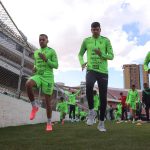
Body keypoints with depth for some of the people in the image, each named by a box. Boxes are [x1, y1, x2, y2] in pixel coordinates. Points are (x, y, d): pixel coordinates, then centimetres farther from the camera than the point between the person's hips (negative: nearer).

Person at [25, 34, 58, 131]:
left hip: (48, 78, -3)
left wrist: (46, 59, -17)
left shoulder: (52, 51, 3)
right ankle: (34, 106, -14)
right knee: (28, 84, -33)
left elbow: (56, 66, -3)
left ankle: (49, 123, 13)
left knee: (47, 101, -4)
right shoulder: (36, 52, 18)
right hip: (38, 77, 3)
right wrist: (34, 69, 1)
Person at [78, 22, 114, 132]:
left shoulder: (106, 40, 5)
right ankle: (91, 111, -15)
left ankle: (101, 123, 15)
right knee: (89, 86, -35)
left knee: (103, 98, 0)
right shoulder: (86, 41, 8)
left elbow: (111, 56, 3)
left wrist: (102, 54, -19)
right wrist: (82, 63, -5)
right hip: (91, 70, -1)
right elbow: (80, 54, 17)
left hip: (103, 72, 1)